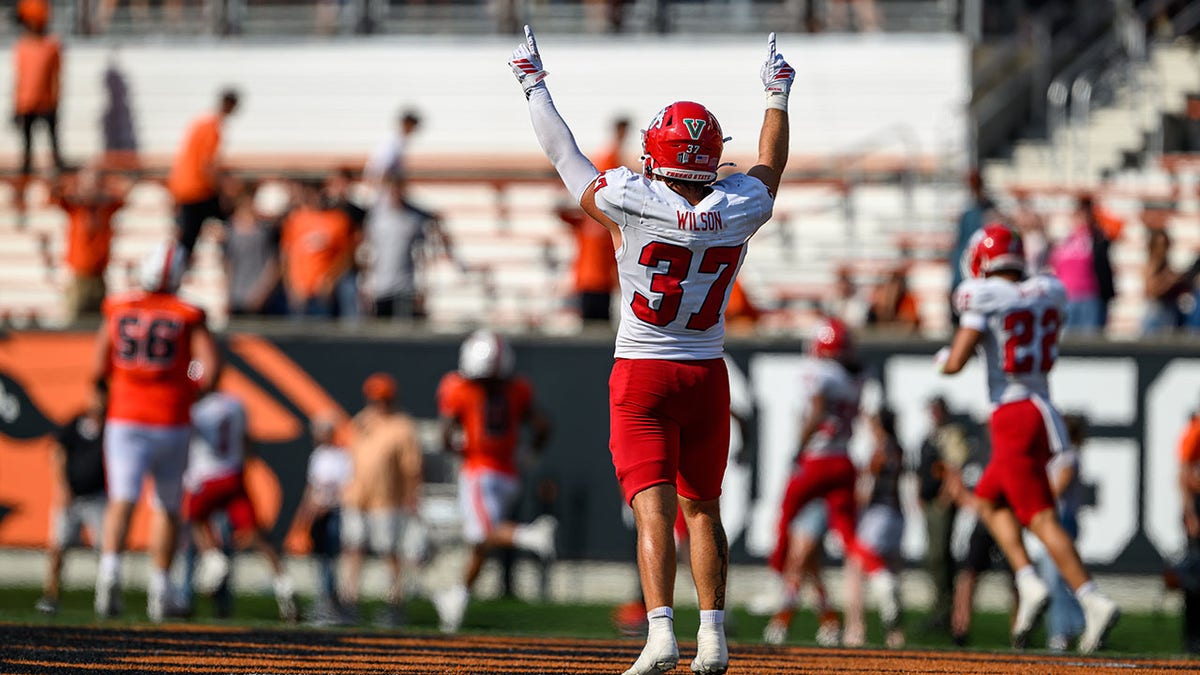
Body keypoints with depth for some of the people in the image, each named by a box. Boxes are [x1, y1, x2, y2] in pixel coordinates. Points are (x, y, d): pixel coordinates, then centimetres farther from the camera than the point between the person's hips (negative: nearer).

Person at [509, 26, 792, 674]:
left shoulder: (631, 203, -14)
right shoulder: (739, 209, -4)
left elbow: (563, 154, 0)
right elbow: (771, 163, 18)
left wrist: (533, 84, 13)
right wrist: (777, 94, 34)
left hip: (641, 377, -3)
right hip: (707, 374, 3)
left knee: (653, 506, -10)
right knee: (702, 507, 13)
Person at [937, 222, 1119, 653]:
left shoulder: (986, 300, -10)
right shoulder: (1049, 294, 8)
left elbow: (955, 363, -15)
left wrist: (944, 357, 9)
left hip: (1013, 417, -7)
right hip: (1042, 411, 7)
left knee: (1040, 519, -10)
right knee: (988, 501, 23)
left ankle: (1094, 602, -22)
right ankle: (1029, 582, 6)